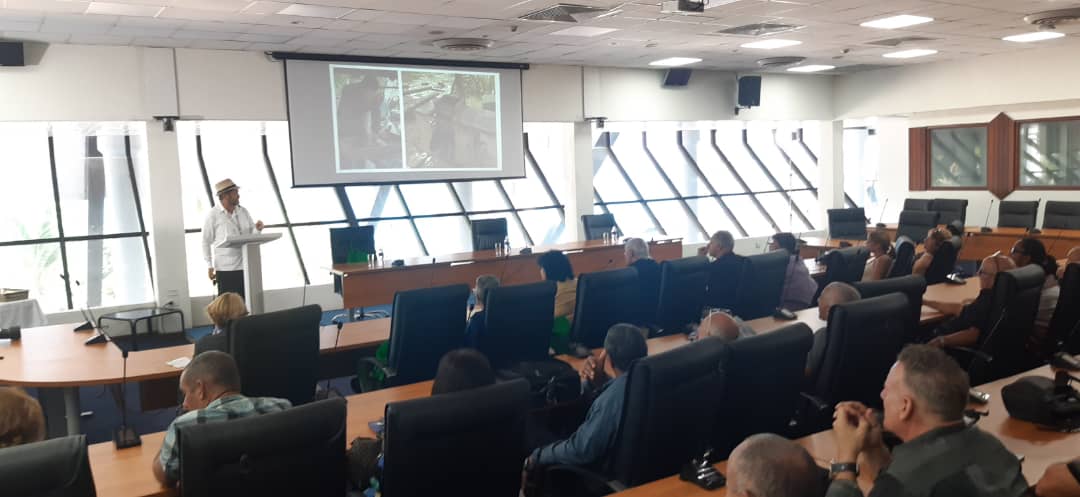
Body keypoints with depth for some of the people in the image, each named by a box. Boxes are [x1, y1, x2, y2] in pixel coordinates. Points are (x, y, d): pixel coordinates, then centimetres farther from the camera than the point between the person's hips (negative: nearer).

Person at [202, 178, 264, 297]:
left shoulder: (243, 212, 10)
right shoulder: (212, 215, -5)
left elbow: (252, 233, 15)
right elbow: (206, 242, -3)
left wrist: (257, 228, -9)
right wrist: (209, 266, -6)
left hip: (246, 266, 5)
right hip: (225, 268, -5)